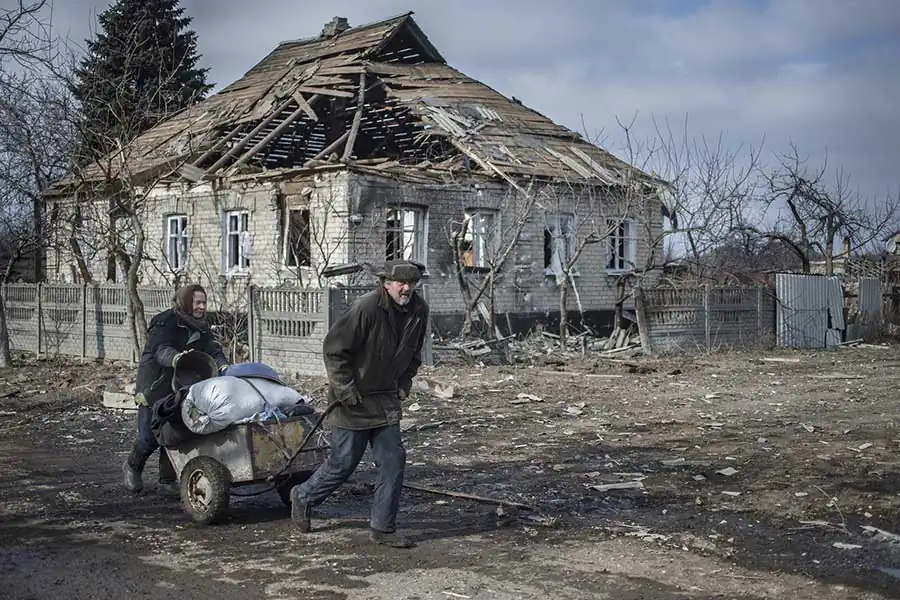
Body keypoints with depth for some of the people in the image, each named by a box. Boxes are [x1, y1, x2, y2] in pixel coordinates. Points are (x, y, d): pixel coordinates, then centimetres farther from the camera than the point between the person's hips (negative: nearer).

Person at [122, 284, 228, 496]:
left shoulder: (201, 327, 9)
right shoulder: (165, 323, -13)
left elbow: (212, 349, -5)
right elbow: (160, 350, -28)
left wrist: (223, 365, -28)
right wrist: (175, 357, -52)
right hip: (154, 388, -6)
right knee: (149, 436, -3)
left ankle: (167, 482, 9)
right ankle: (132, 467, 27)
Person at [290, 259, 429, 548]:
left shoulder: (419, 310, -1)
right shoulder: (367, 308, -23)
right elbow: (333, 348, -18)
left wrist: (404, 383, 8)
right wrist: (345, 389, -17)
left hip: (386, 399, 6)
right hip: (353, 400, -6)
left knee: (393, 459, 0)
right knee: (343, 462, 3)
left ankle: (382, 528, 11)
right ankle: (303, 497, 30)